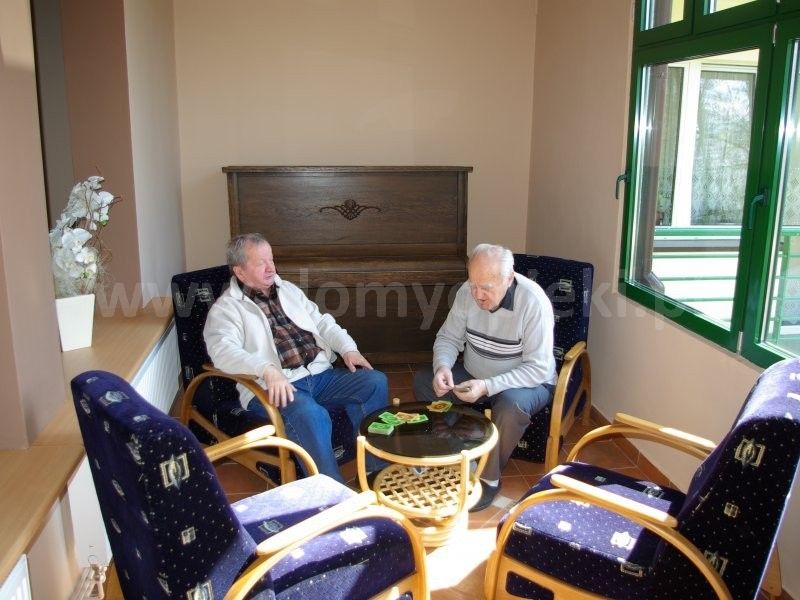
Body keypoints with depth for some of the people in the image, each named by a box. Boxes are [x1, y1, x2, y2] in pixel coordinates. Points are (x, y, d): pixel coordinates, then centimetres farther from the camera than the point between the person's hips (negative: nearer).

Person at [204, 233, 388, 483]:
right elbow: (223, 351, -18)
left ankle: (375, 470, -3)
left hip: (320, 374, 7)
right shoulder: (225, 308, -1)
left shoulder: (288, 289, 20)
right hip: (273, 387, -6)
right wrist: (268, 370, -35)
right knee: (310, 415, -36)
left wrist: (347, 348, 2)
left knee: (375, 382, -12)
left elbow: (322, 322, 21)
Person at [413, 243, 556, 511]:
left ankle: (489, 478, -14)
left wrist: (487, 386, -37)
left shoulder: (533, 302, -28)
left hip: (527, 382, -5)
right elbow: (448, 338, -3)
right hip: (474, 376, 6)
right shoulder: (467, 292, -13)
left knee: (511, 404, -37)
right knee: (423, 379, -10)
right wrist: (442, 366, -26)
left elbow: (538, 368, -27)